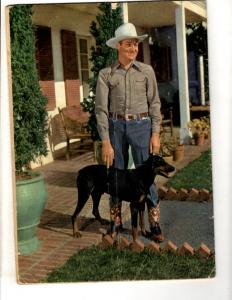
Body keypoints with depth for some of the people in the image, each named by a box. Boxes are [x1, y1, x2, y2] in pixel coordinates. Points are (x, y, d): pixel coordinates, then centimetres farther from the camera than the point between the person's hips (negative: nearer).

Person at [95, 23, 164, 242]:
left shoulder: (146, 71, 3)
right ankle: (115, 222, 22)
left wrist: (155, 134, -4)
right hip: (115, 126, 0)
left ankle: (155, 224, 8)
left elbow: (154, 103, 3)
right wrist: (105, 142, -7)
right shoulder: (106, 74, 0)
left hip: (141, 125, 0)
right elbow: (101, 109, -3)